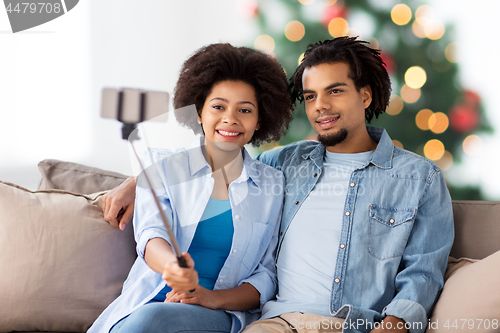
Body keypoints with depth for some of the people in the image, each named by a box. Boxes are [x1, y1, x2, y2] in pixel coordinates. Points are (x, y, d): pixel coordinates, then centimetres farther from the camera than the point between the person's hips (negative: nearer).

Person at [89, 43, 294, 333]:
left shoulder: (274, 184, 12)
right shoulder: (163, 166, 11)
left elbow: (267, 276, 8)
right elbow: (150, 234, -6)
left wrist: (214, 298, -12)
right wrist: (171, 264, -31)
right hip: (144, 303, 1)